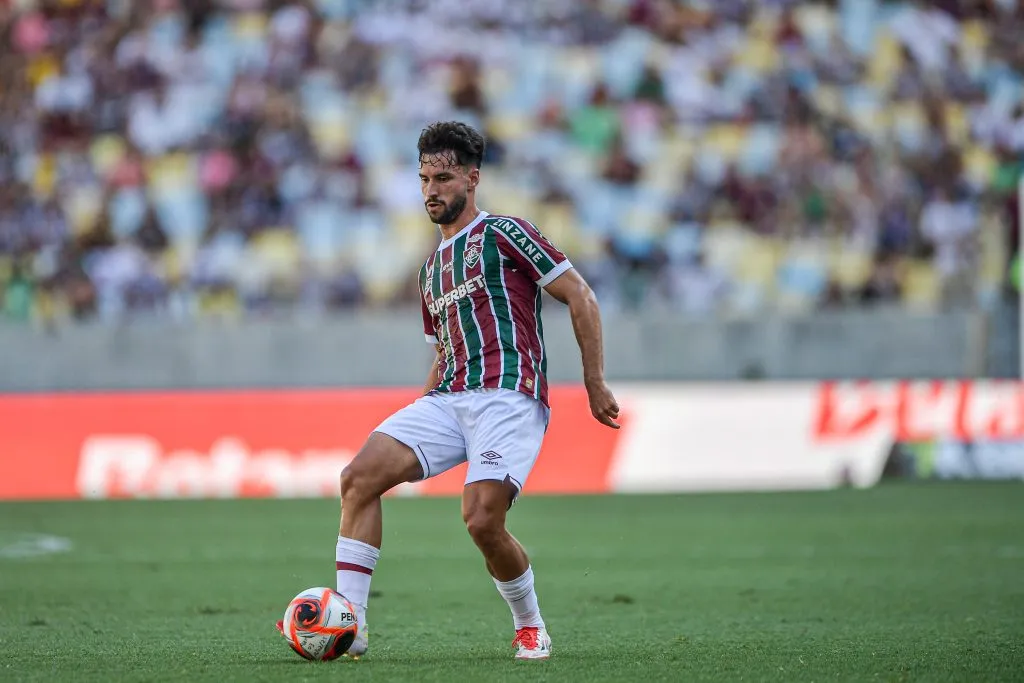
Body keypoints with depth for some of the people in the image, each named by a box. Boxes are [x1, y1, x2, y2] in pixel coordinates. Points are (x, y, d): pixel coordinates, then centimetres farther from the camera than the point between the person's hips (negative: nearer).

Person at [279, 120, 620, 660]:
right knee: (360, 476, -14)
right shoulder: (432, 268, 25)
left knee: (482, 521, -23)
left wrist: (594, 384, -5)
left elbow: (580, 297, -1)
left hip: (508, 396, -7)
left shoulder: (503, 234, 2)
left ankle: (529, 625, 6)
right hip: (448, 398, 7)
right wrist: (415, 415, 19)